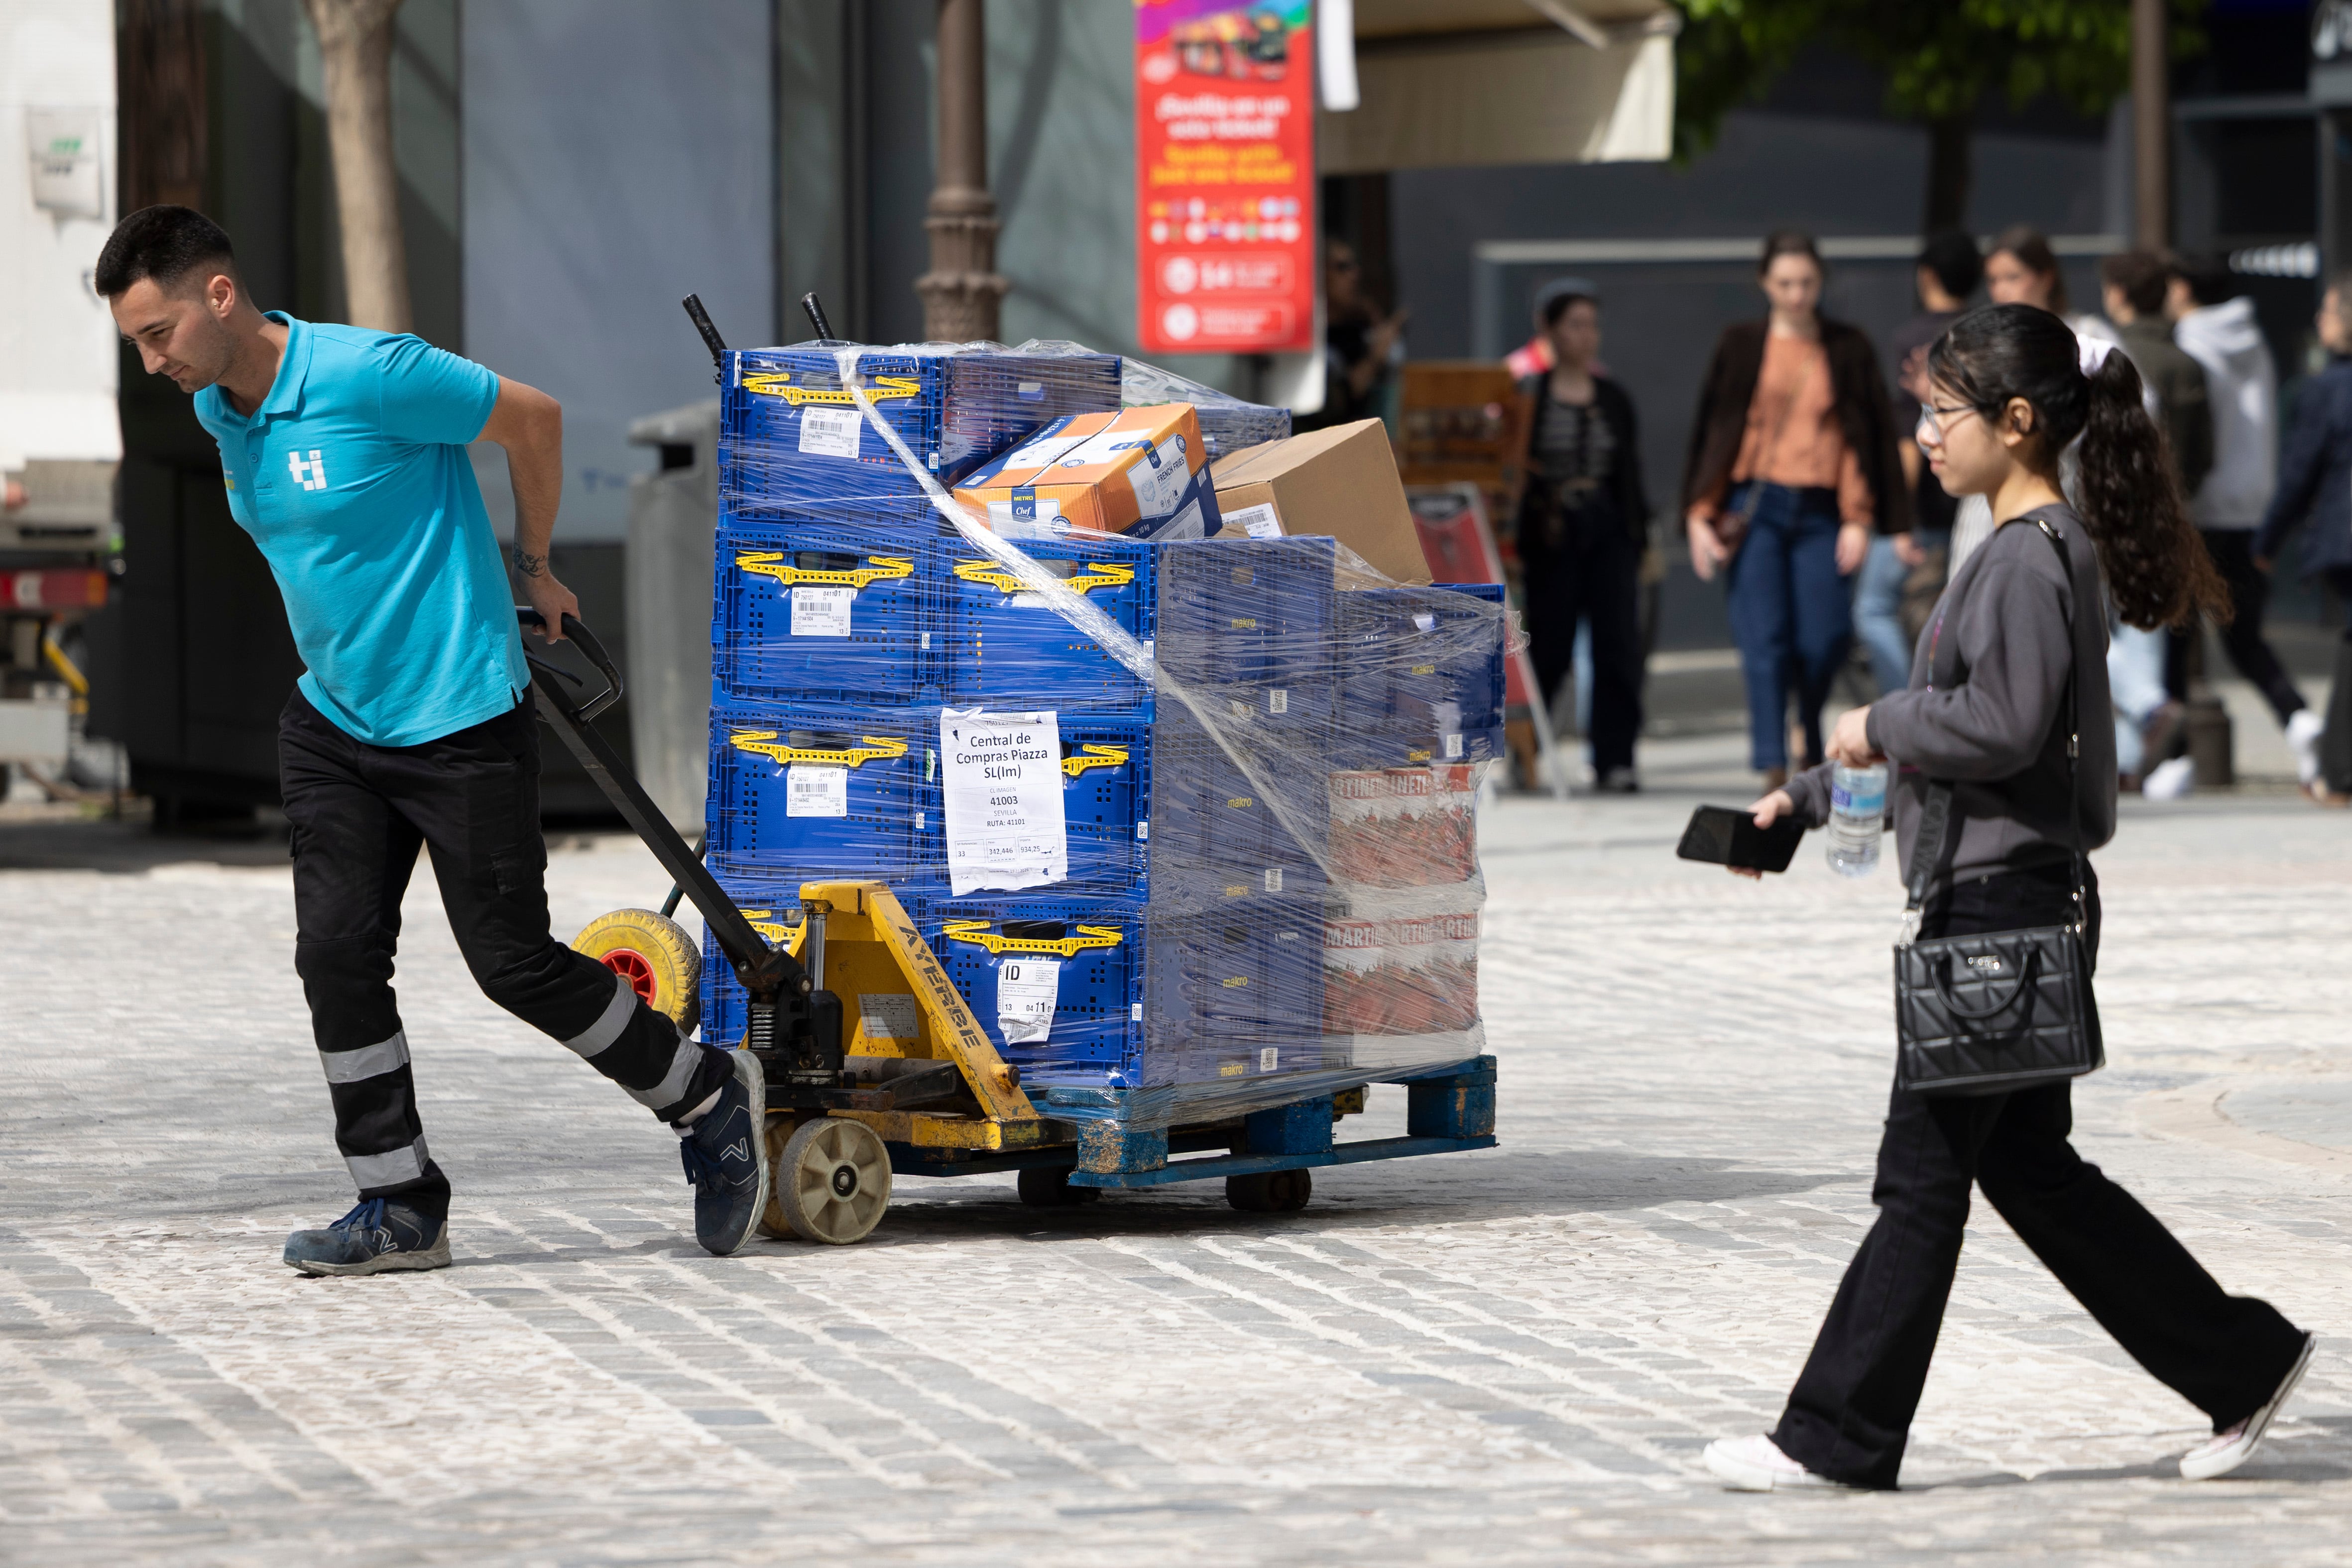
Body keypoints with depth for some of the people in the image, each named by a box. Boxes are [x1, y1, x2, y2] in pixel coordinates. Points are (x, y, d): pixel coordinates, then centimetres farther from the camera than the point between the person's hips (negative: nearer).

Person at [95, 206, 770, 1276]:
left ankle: (708, 1099, 20)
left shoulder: (371, 376, -22)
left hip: (460, 720, -7)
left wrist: (531, 570, 2)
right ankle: (399, 1206, 5)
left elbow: (532, 420, -10)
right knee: (336, 953, -3)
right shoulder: (218, 412, 2)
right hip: (331, 725, 7)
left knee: (514, 964, 0)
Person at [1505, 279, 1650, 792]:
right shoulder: (1529, 395, 0)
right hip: (1551, 533, -3)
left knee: (1618, 644, -6)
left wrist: (1641, 537, 10)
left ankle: (1614, 760, -5)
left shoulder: (1613, 399, 12)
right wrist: (1513, 541, -11)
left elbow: (1631, 472, 15)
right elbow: (1515, 469, -3)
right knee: (1549, 648, 0)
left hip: (1608, 528, 3)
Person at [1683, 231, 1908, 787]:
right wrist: (1701, 515, 1)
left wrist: (1860, 518, -1)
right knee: (1764, 639, -10)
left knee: (1824, 641, -6)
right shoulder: (1741, 346, 8)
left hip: (1821, 511, 0)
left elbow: (1870, 435, 8)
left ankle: (1811, 744, 24)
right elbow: (1711, 432, 8)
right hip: (1756, 506, 0)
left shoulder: (1849, 350, 8)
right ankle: (1773, 767, -9)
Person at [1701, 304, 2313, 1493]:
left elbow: (2000, 726, -25)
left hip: (2007, 898, -10)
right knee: (2031, 1170, 14)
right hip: (2002, 898, 10)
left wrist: (1881, 723, -9)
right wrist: (1811, 799, 22)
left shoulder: (2033, 560, -15)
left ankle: (1837, 1438, 3)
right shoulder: (2031, 551, 16)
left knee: (1924, 1174, -3)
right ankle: (2242, 1363, 18)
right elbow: (1955, 726, 23)